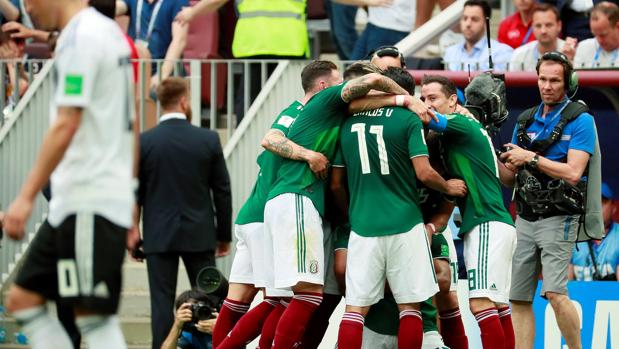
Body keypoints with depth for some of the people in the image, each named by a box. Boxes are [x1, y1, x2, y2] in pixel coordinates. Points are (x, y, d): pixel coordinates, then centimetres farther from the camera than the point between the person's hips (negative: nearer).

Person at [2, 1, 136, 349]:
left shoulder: (80, 38, -13)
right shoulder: (108, 32, 17)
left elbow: (66, 126, -20)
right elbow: (129, 123, 21)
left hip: (90, 202, -10)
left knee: (95, 318, -8)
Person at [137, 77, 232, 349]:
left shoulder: (143, 142, -5)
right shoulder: (208, 140, -3)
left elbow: (133, 194, -1)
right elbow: (222, 191, 2)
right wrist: (224, 235, 11)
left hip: (159, 235, -1)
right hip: (199, 234, 1)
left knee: (162, 301, 0)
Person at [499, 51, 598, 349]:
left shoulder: (580, 120, -5)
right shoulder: (526, 121, 14)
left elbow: (573, 173, -16)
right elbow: (509, 177, 17)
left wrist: (530, 158, -13)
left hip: (558, 219, -6)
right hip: (525, 220, 6)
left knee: (555, 293, -20)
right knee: (519, 299, 2)